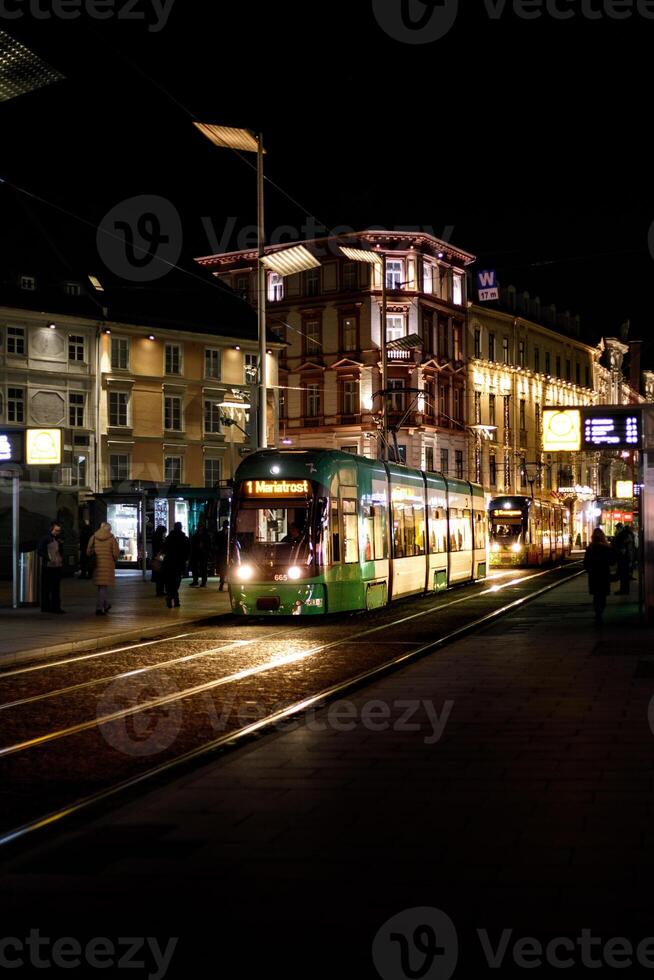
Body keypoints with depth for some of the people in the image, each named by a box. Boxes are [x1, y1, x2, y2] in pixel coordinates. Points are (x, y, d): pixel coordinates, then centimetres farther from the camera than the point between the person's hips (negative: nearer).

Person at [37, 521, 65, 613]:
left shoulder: (59, 539, 14)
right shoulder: (45, 538, -5)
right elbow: (40, 550, -11)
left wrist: (61, 559, 4)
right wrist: (49, 559, -17)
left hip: (57, 566, 6)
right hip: (47, 566, -6)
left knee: (56, 588, 6)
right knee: (46, 588, 0)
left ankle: (55, 607, 9)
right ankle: (45, 607, 5)